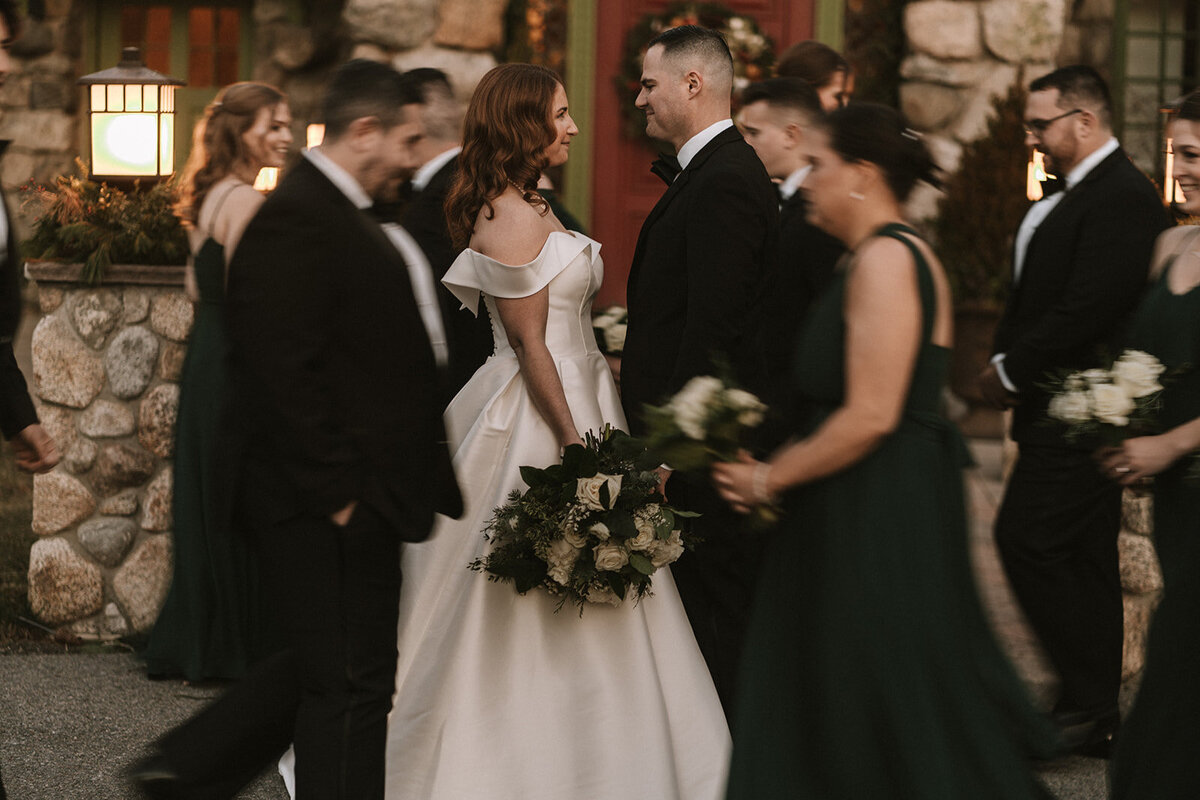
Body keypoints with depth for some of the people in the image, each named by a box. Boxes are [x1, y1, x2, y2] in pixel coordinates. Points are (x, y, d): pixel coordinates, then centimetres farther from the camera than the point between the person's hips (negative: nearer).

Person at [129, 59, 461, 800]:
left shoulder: (340, 213, 16)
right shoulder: (294, 218, -17)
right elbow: (283, 372, -22)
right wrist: (337, 490, -21)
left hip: (352, 499, 10)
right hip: (331, 509, -10)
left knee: (322, 669, 19)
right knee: (350, 686, -2)